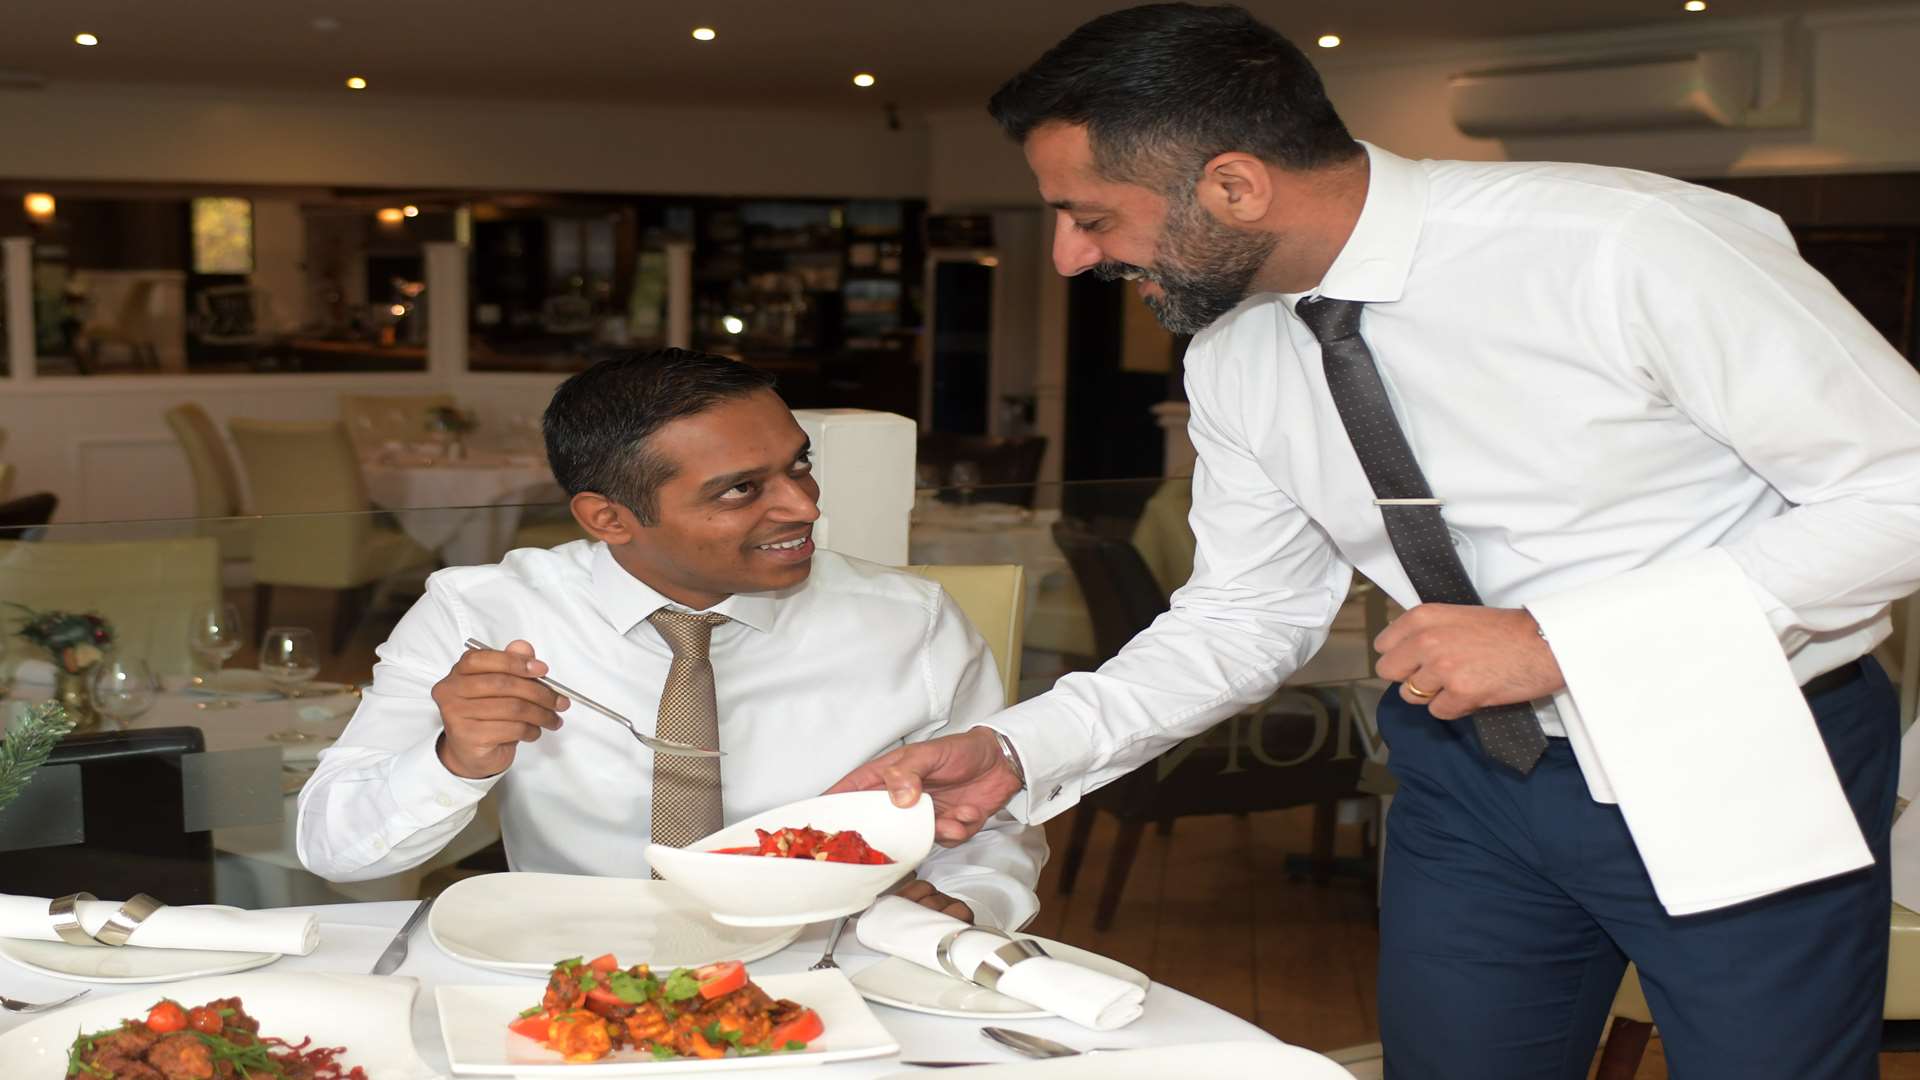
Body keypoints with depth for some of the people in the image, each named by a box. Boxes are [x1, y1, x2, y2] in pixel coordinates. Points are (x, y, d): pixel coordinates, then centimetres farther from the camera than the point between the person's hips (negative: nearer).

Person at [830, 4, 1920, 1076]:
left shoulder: (1627, 248, -26)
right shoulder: (1233, 361, -5)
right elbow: (1246, 616, 6)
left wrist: (1561, 642, -27)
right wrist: (1017, 750, -9)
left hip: (1744, 772, -5)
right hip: (1473, 774, 5)